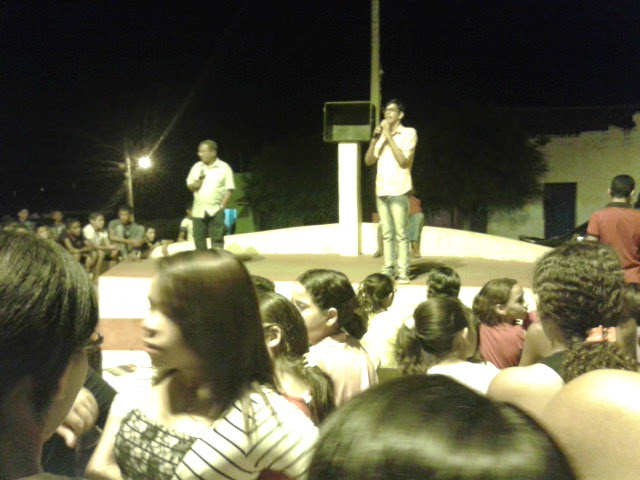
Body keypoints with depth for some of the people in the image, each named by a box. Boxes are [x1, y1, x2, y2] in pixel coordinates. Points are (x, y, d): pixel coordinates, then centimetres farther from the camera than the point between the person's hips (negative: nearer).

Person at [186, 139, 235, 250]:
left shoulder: (224, 167, -2)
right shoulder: (196, 167, 11)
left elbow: (229, 189, -4)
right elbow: (189, 185, 15)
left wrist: (222, 206, -13)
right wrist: (195, 184, -8)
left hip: (216, 210, -4)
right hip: (199, 210, 4)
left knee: (217, 239, -4)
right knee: (199, 239, 5)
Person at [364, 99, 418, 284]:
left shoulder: (409, 133, 0)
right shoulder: (382, 135, 17)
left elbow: (403, 161, -13)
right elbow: (368, 161, 10)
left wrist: (389, 136, -11)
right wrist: (375, 138, -4)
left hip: (398, 191, -5)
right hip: (381, 190, 5)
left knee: (400, 233, -7)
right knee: (387, 234, 6)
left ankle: (403, 271, -6)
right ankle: (388, 269, 8)